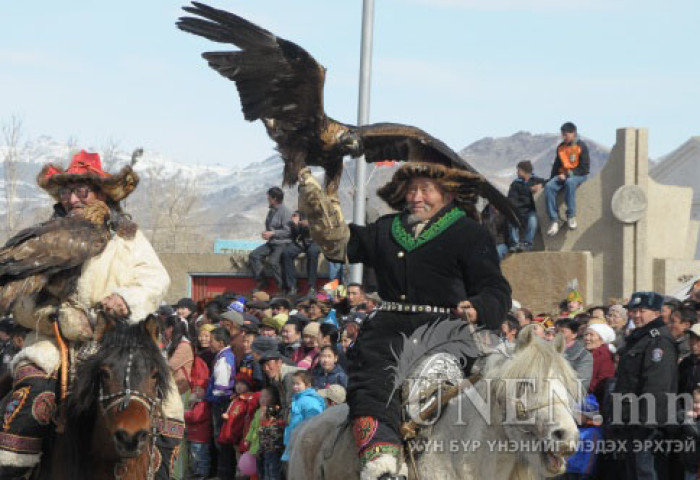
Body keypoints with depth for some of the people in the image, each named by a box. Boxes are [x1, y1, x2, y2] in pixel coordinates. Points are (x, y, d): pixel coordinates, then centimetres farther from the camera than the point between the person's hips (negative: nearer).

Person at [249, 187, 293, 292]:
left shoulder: (285, 212, -11)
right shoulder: (271, 211, 17)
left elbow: (288, 231, -17)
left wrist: (272, 234, -17)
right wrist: (266, 234, 11)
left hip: (282, 243, -9)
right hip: (271, 243, 9)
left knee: (272, 261, -30)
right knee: (253, 256, -7)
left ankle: (283, 285, -19)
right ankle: (261, 281, -2)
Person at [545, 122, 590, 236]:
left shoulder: (581, 147, -5)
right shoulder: (560, 148, 13)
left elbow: (585, 169, -10)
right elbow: (556, 166, 21)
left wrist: (568, 175, -17)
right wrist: (552, 179, 7)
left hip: (578, 176, -5)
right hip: (562, 175, 5)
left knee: (569, 182, -41)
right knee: (549, 186, -26)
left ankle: (571, 216, -34)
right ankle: (554, 220, -30)